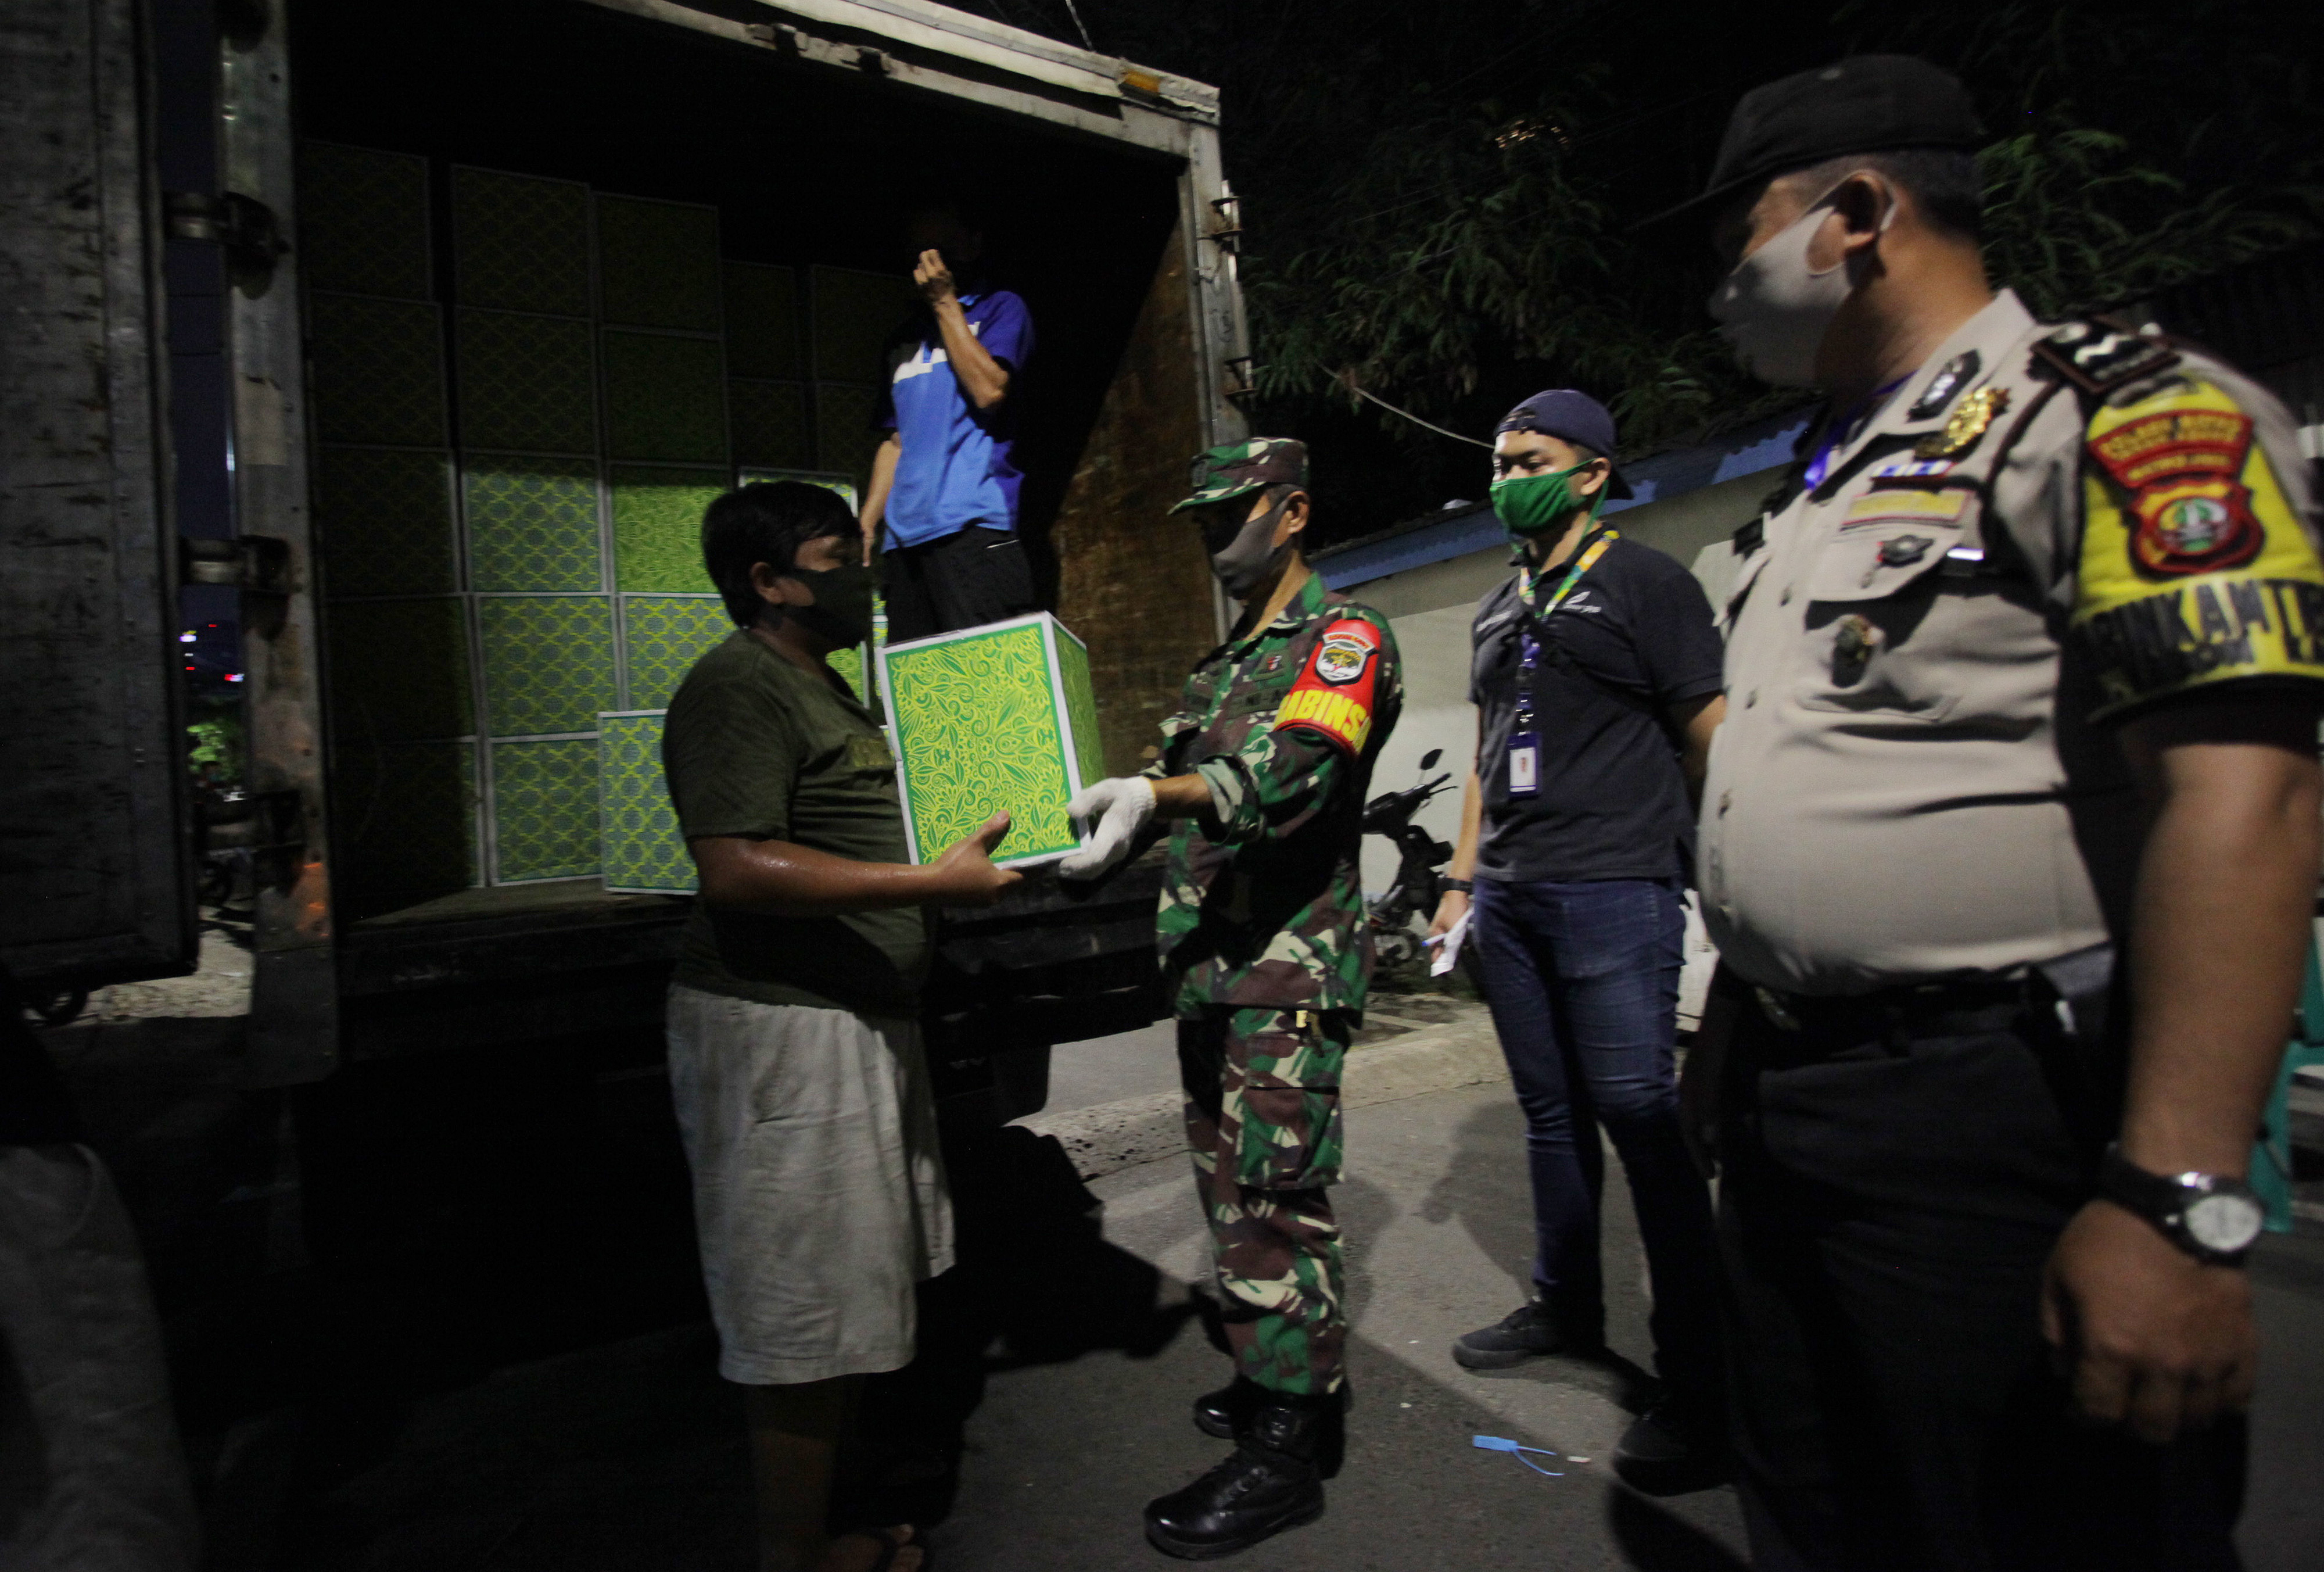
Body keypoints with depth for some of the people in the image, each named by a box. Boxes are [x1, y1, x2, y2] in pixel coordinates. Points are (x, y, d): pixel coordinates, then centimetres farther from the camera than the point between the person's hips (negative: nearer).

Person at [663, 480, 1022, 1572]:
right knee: (805, 1314, 1)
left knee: (847, 1300, 17)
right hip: (781, 1032, -10)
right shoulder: (738, 687, -14)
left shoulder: (820, 686, 20)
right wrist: (936, 883, -25)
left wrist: (967, 843, 18)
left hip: (856, 1024, 10)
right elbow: (738, 868, -25)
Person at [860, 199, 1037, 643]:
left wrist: (946, 303, 0)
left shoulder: (1000, 309, 11)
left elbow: (989, 390, -8)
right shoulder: (907, 338, 28)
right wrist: (867, 524, 14)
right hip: (907, 533, 6)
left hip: (973, 523, -6)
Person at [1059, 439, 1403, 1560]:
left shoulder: (1345, 635, -6)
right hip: (1210, 966, 9)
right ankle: (1290, 1377, 32)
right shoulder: (1221, 664, 21)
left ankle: (1286, 1447, 8)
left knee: (1275, 1196, -5)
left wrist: (1153, 794, -40)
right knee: (1230, 1184, 15)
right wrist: (1106, 814, 6)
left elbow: (1294, 765, -25)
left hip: (1290, 970, -9)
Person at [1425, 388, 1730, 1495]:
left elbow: (1712, 739, -4)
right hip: (1509, 899, 7)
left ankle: (1703, 1382, 6)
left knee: (1641, 1120, -6)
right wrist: (1463, 877, 18)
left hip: (1613, 893, -7)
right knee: (1551, 1114, 14)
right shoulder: (1497, 607, 20)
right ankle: (1566, 1309, 30)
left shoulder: (1646, 584, 0)